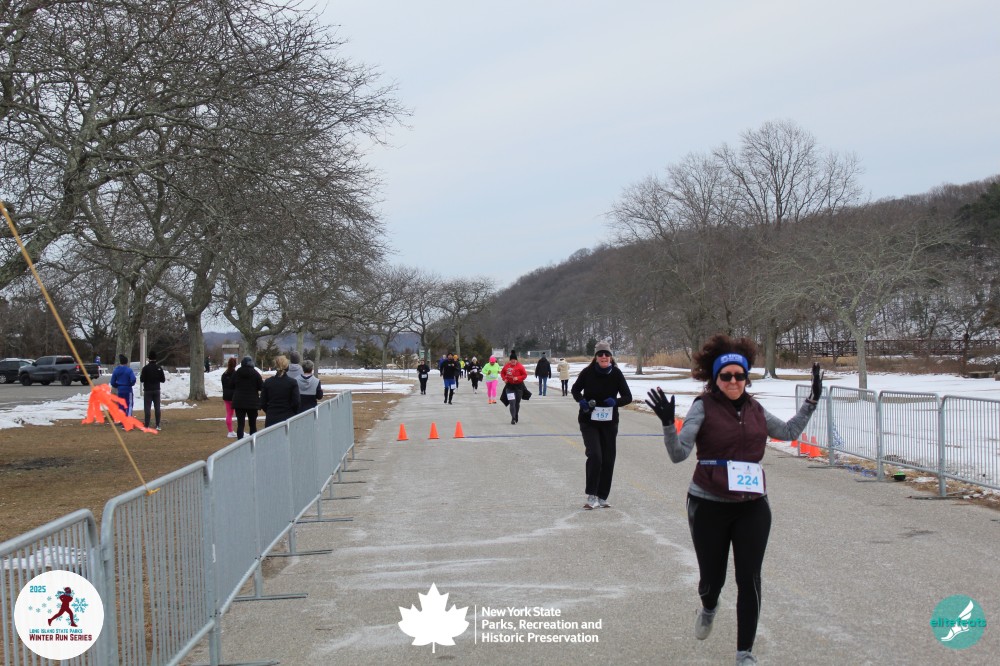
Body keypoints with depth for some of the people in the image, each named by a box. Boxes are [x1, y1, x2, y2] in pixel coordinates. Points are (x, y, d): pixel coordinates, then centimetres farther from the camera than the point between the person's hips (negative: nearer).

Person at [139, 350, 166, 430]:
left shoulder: (145, 368, -11)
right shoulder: (159, 368, 0)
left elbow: (142, 379, -10)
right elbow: (163, 380, 3)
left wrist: (141, 375, 10)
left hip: (147, 390, -3)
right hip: (157, 390, 3)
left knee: (147, 408, 0)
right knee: (157, 407, 7)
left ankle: (147, 426, -4)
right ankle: (158, 425, 5)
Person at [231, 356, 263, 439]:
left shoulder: (236, 373, 0)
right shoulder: (255, 374, -7)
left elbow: (232, 386, 8)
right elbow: (261, 387, -7)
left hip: (239, 402, 1)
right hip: (252, 402, -1)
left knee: (240, 424, 0)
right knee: (253, 424, 11)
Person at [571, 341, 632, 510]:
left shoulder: (616, 373, -7)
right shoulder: (588, 372, -11)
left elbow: (628, 397, -3)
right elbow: (575, 390, 5)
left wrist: (615, 401, -22)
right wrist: (582, 401, -15)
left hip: (609, 422, 3)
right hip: (589, 421, -2)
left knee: (608, 459, 8)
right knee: (595, 455, -16)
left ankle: (602, 497, 22)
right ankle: (591, 496, -5)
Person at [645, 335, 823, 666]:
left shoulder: (755, 410, 4)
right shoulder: (704, 407, -9)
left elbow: (789, 431, 22)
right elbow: (679, 453, -16)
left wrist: (811, 401, 15)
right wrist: (668, 424, -33)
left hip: (752, 506, 3)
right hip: (709, 506, -3)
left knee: (749, 579, 0)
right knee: (712, 577, 9)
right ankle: (708, 608, 46)